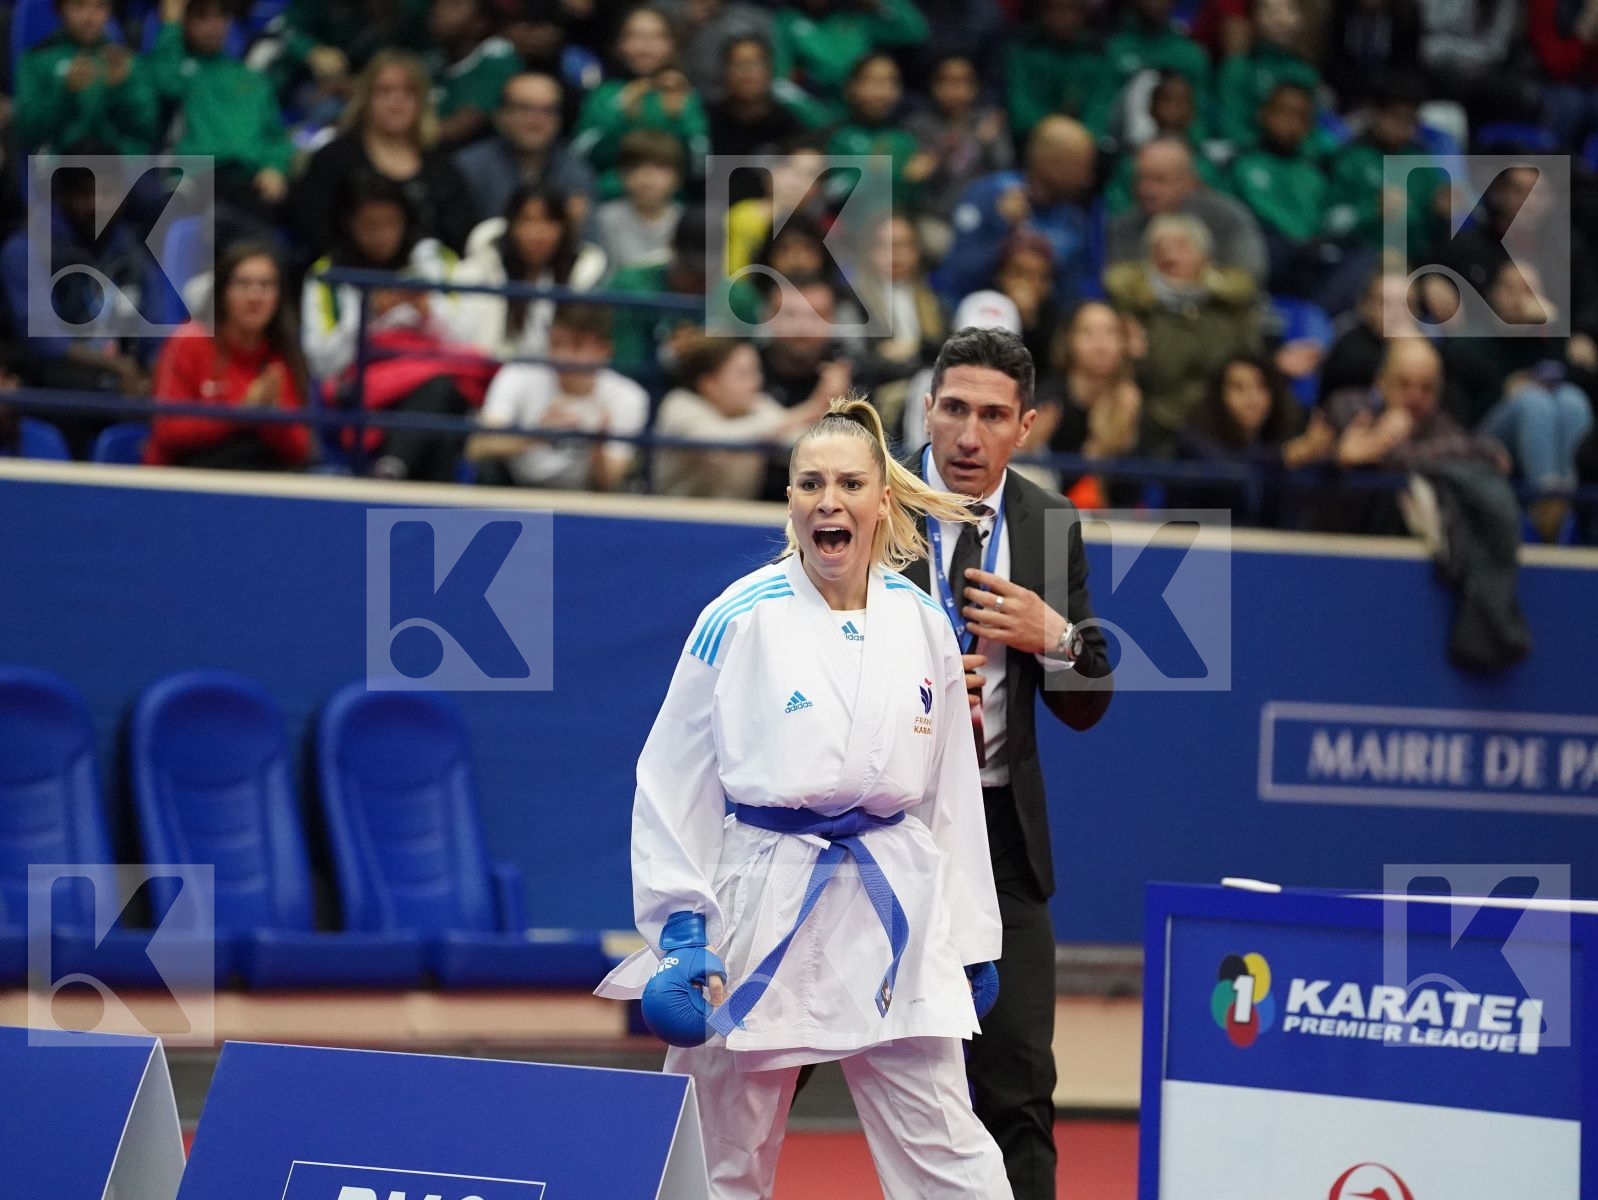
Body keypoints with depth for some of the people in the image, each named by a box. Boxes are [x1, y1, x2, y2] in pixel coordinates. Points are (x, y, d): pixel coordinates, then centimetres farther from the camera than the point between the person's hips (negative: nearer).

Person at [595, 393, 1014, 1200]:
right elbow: (671, 783, -3)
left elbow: (951, 789, 11)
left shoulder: (922, 626, 4)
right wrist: (682, 928, -9)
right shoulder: (739, 621, -6)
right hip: (761, 908, -2)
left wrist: (972, 937, 12)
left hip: (893, 909, 2)